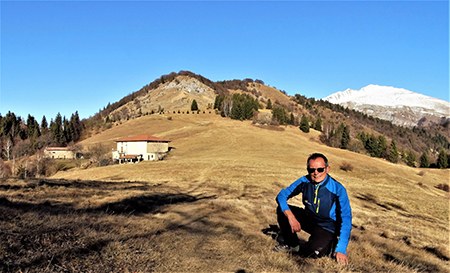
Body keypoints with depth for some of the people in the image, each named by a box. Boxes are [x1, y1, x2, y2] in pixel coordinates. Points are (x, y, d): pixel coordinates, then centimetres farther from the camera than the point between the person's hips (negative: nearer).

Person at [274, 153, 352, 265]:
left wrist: (341, 249, -29)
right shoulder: (304, 181, -13)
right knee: (282, 210, -15)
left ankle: (328, 244, 7)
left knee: (311, 253, -29)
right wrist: (291, 217, -27)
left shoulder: (338, 189, -23)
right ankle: (292, 244, 7)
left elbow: (346, 219, -23)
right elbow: (281, 195, -10)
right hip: (308, 219, 5)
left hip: (327, 229, -4)